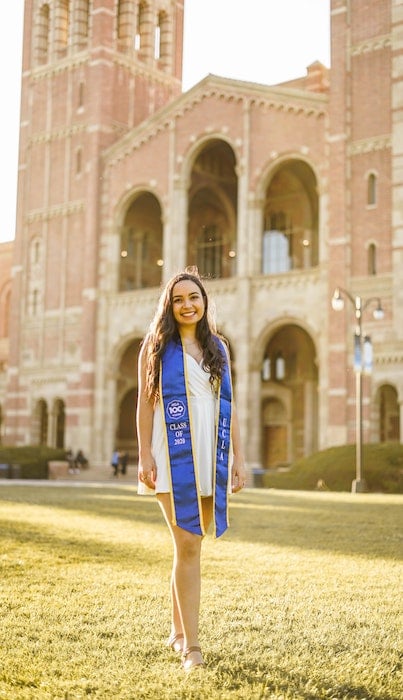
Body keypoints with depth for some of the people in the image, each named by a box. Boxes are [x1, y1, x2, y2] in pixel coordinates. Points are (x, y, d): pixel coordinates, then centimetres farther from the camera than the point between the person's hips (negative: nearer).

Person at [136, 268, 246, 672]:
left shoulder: (218, 348, 14)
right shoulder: (156, 345, 3)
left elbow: (228, 407, 13)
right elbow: (145, 402, -1)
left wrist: (238, 458, 8)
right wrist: (145, 456, -9)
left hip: (211, 456, 4)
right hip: (174, 456, -4)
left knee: (191, 545, 11)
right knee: (188, 547, -10)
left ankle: (177, 630, 25)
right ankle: (191, 645, -6)